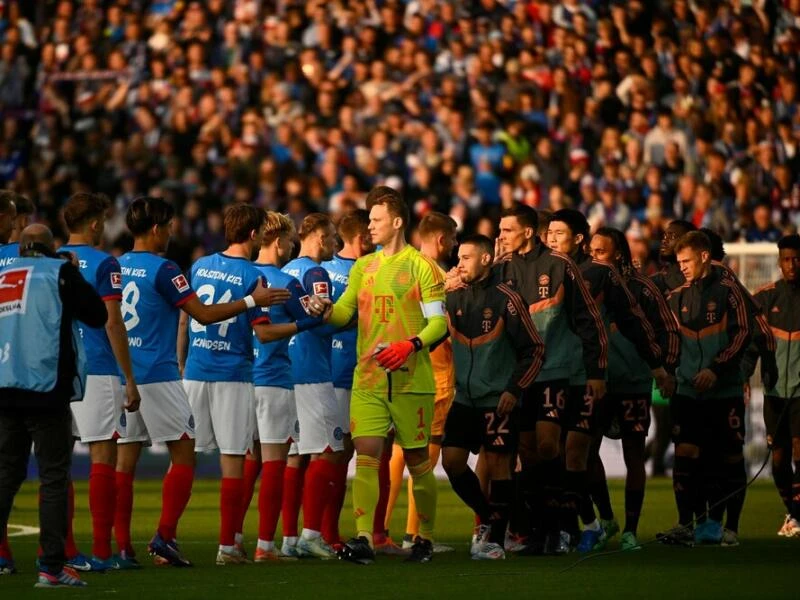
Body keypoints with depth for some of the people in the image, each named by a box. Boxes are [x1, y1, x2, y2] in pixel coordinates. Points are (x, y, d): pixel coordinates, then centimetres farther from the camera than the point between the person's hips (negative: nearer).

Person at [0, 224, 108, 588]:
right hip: (46, 389, -4)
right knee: (53, 476, -1)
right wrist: (74, 279, 16)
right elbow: (98, 316, 4)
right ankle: (51, 567, -5)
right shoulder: (60, 272, 0)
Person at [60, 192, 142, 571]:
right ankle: (101, 552, -7)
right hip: (97, 372, -6)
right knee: (103, 457, -3)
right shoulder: (103, 264, -6)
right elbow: (113, 324, -10)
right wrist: (130, 380, -6)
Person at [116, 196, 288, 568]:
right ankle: (165, 538, -7)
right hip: (157, 377, -7)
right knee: (183, 453, 2)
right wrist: (253, 301, 0)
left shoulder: (116, 267, 10)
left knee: (124, 458, 5)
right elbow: (204, 315, -8)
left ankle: (121, 546, 2)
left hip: (121, 375, 7)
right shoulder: (162, 270, -10)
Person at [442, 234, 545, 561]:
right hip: (465, 397, 6)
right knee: (451, 461, -1)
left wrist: (514, 389, -12)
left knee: (497, 465, -4)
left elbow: (535, 349, -7)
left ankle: (496, 539, 3)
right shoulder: (454, 299, 9)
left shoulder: (505, 298, -7)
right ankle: (488, 518, 18)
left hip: (498, 400, -6)